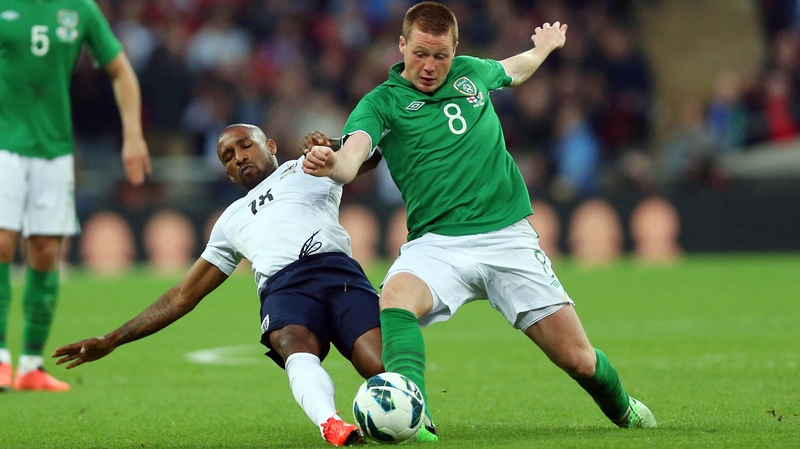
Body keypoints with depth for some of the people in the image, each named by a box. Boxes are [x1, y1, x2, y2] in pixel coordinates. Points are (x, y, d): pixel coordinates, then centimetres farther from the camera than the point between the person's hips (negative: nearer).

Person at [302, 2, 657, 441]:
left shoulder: (471, 73, 10)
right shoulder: (381, 103, -3)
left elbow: (512, 70, 36)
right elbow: (351, 157, -22)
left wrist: (544, 47, 53)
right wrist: (330, 163, -46)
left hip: (508, 236, 3)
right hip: (435, 242, -3)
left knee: (577, 359, 0)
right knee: (395, 296, -38)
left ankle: (622, 409, 32)